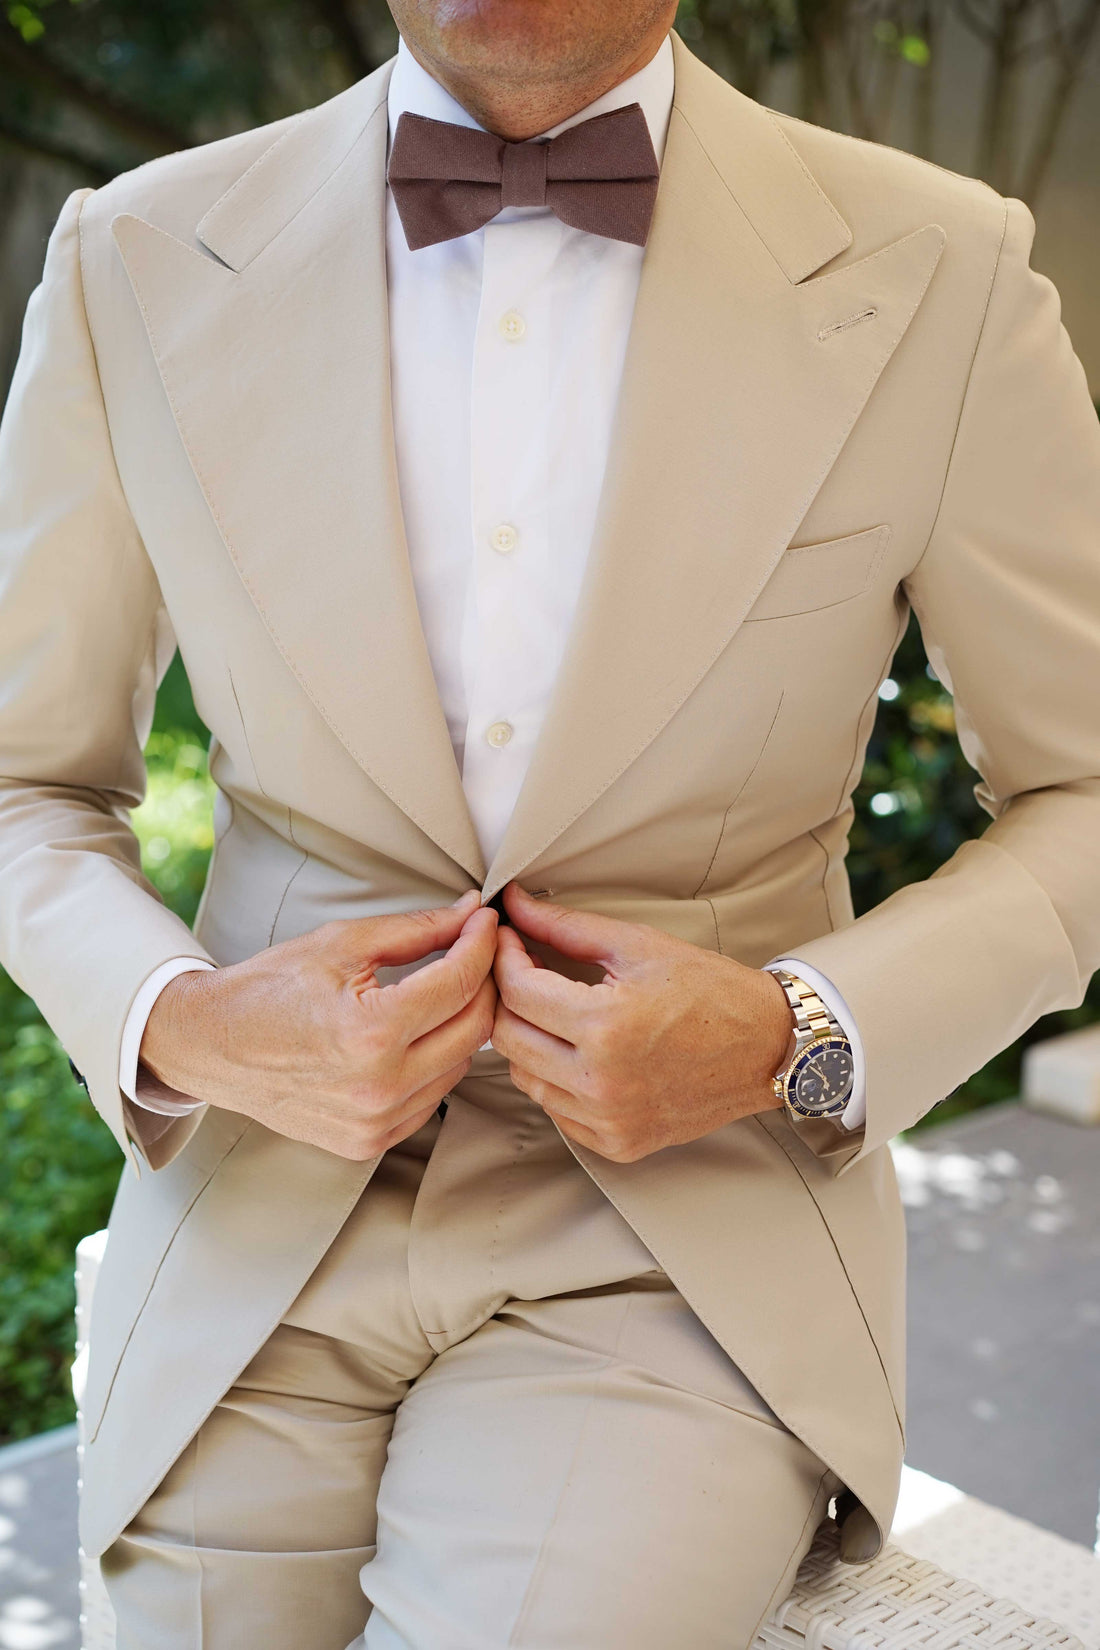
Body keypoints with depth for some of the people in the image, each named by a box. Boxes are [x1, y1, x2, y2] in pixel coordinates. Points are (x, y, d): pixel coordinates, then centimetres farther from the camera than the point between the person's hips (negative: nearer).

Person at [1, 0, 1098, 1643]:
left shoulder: (937, 274, -6)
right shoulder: (137, 264, -2)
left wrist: (802, 1041, -15)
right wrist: (183, 1029, -14)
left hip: (695, 1238, -1)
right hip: (262, 1226, 2)